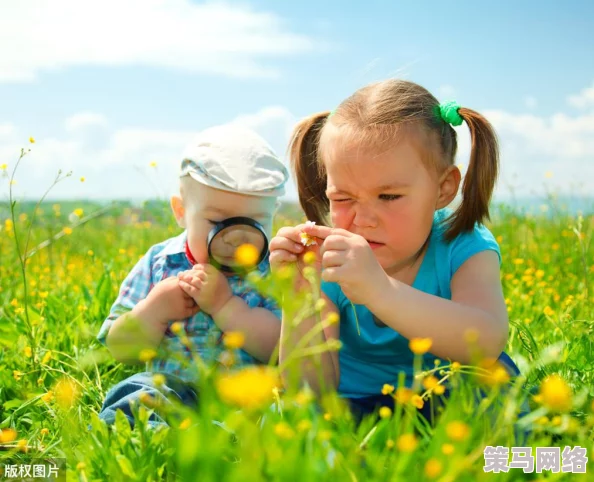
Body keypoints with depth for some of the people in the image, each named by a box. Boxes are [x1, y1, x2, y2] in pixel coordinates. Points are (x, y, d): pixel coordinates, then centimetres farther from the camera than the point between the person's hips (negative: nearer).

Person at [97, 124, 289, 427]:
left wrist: (224, 305, -19)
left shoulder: (273, 272, -2)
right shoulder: (158, 264, 5)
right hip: (169, 389, 2)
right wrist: (155, 309, -12)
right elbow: (119, 349, 7)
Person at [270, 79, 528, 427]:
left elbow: (487, 341, -38)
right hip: (353, 409, 0)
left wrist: (379, 290, -50)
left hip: (444, 402, 1)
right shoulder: (326, 264, -13)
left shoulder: (464, 248, -17)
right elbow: (313, 391, -18)